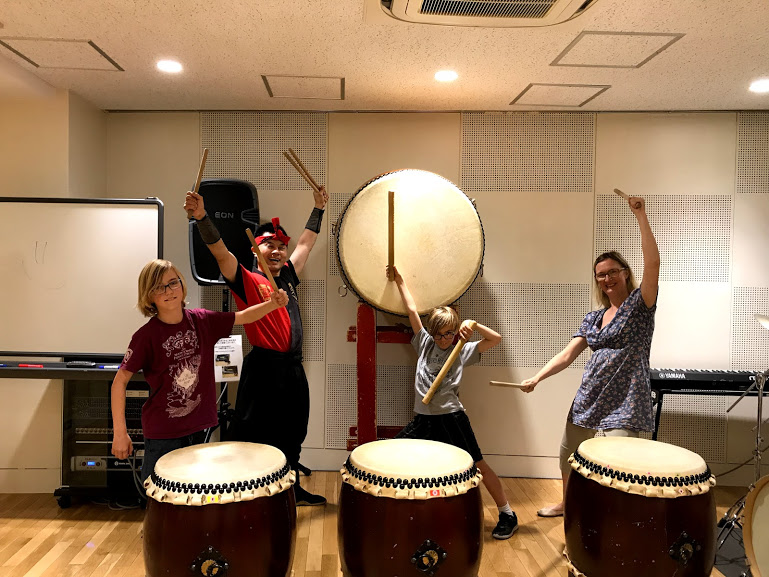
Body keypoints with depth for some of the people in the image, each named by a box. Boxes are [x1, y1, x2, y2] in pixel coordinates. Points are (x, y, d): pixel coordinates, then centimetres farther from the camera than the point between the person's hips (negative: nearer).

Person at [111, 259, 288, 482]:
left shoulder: (202, 320, -1)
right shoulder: (146, 335, -14)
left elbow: (244, 316, 4)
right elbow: (120, 381, -11)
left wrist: (273, 304, -15)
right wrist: (120, 432, -13)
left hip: (197, 427, 4)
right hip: (162, 434, -4)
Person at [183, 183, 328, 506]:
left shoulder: (288, 276, 13)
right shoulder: (248, 281, -5)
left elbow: (306, 243, 24)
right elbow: (221, 252, -21)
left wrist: (318, 209, 31)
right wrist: (202, 218, -35)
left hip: (293, 368, 7)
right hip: (263, 368, -7)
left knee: (292, 435, 19)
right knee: (254, 437, -1)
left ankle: (292, 489, 36)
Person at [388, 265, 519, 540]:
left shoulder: (463, 351, -1)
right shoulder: (425, 343, 6)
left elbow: (496, 339, -6)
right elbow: (412, 310, 4)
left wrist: (474, 324, -17)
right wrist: (400, 281, 3)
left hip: (451, 419, -4)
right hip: (423, 418, 4)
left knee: (479, 465, 2)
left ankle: (507, 515, 17)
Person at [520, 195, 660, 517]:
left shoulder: (639, 304, -4)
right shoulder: (594, 318, 12)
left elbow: (652, 262, -20)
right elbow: (569, 353, 4)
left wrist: (641, 216, -23)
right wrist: (537, 377, -8)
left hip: (623, 405, -6)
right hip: (588, 400, 7)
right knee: (567, 457, 19)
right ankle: (567, 505, 44)